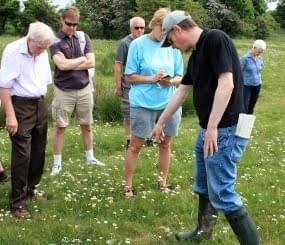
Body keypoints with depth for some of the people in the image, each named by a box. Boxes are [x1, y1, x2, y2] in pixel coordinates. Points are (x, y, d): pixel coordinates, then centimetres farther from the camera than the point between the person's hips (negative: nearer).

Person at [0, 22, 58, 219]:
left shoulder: (43, 53, 6)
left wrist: (43, 104, 12)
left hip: (40, 104, 7)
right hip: (20, 105, -7)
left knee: (38, 151, 13)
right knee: (22, 154, -6)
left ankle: (30, 188, 32)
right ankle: (17, 202, 3)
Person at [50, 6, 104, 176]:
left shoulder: (83, 37, 2)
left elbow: (91, 62, -6)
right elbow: (61, 64, -20)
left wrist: (70, 64, -12)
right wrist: (82, 59, -8)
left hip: (84, 89, 3)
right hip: (64, 91, -3)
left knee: (87, 125, 13)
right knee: (60, 127, 5)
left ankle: (90, 158, 27)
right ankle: (57, 163, 14)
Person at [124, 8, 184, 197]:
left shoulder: (173, 47, 3)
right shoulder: (138, 44, -6)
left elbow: (180, 77, 7)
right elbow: (130, 76, -5)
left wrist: (171, 81, -16)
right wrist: (152, 78, -19)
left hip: (169, 104, 4)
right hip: (143, 104, -3)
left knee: (165, 144, 13)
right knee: (136, 145, 4)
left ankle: (163, 181, 29)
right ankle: (128, 185, 15)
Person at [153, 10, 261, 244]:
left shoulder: (215, 39, -14)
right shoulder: (196, 54, 15)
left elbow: (226, 84, -23)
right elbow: (182, 91, 25)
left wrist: (212, 127, -23)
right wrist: (161, 122, 32)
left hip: (225, 131, -10)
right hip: (209, 130, 10)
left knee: (222, 194, -7)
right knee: (204, 187, 22)